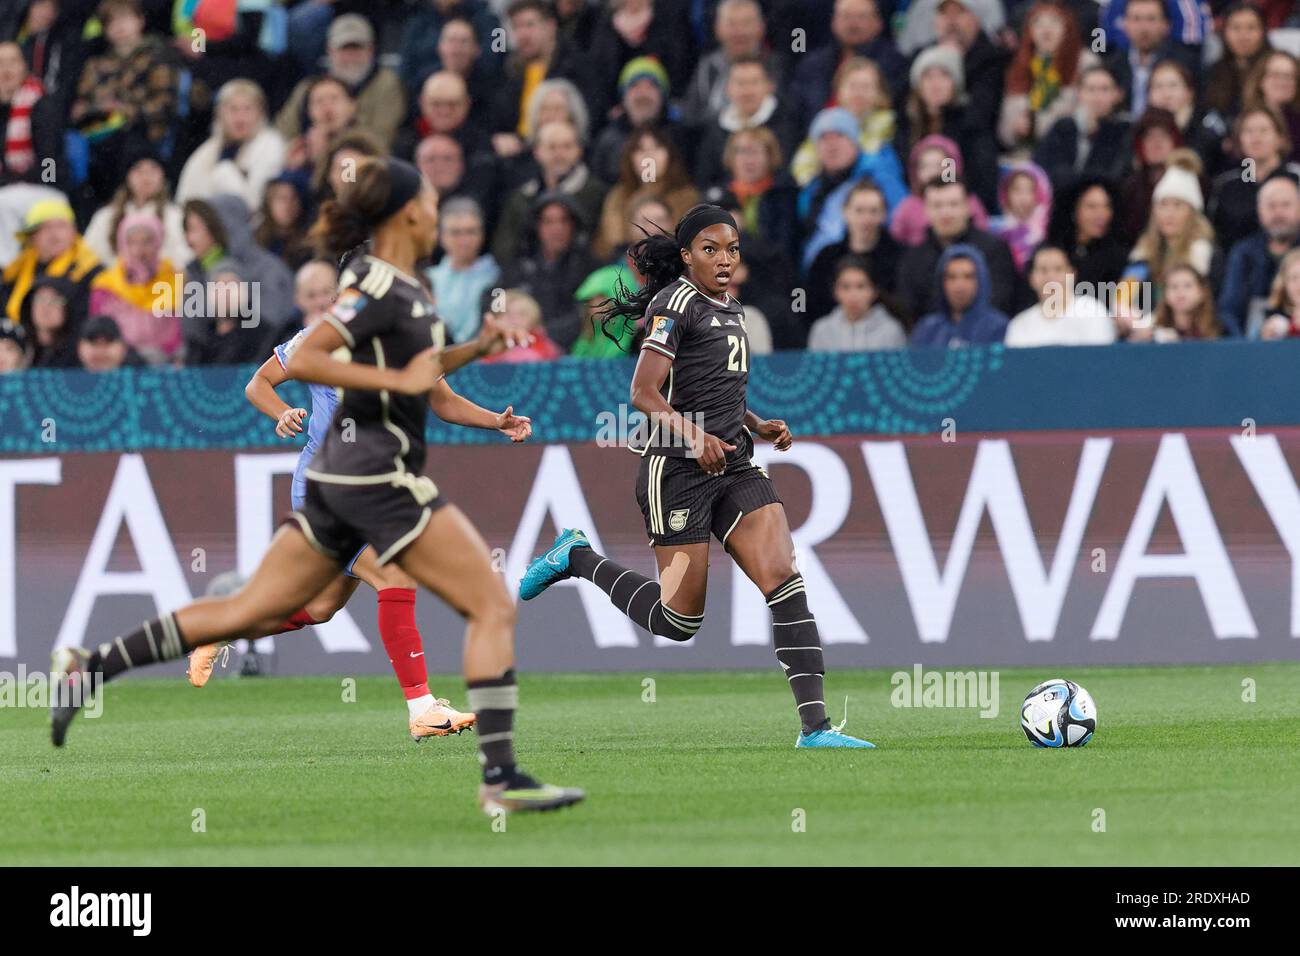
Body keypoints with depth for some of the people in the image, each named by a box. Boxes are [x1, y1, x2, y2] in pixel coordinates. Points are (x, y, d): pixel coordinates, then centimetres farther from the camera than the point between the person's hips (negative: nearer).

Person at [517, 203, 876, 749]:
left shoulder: (730, 310, 18)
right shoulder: (676, 304, -8)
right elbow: (644, 392, -16)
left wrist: (757, 428, 13)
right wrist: (693, 435, -29)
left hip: (735, 467, 7)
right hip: (678, 472, -7)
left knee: (784, 578, -12)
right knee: (679, 621, -2)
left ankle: (814, 725, -15)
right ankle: (577, 559, 21)